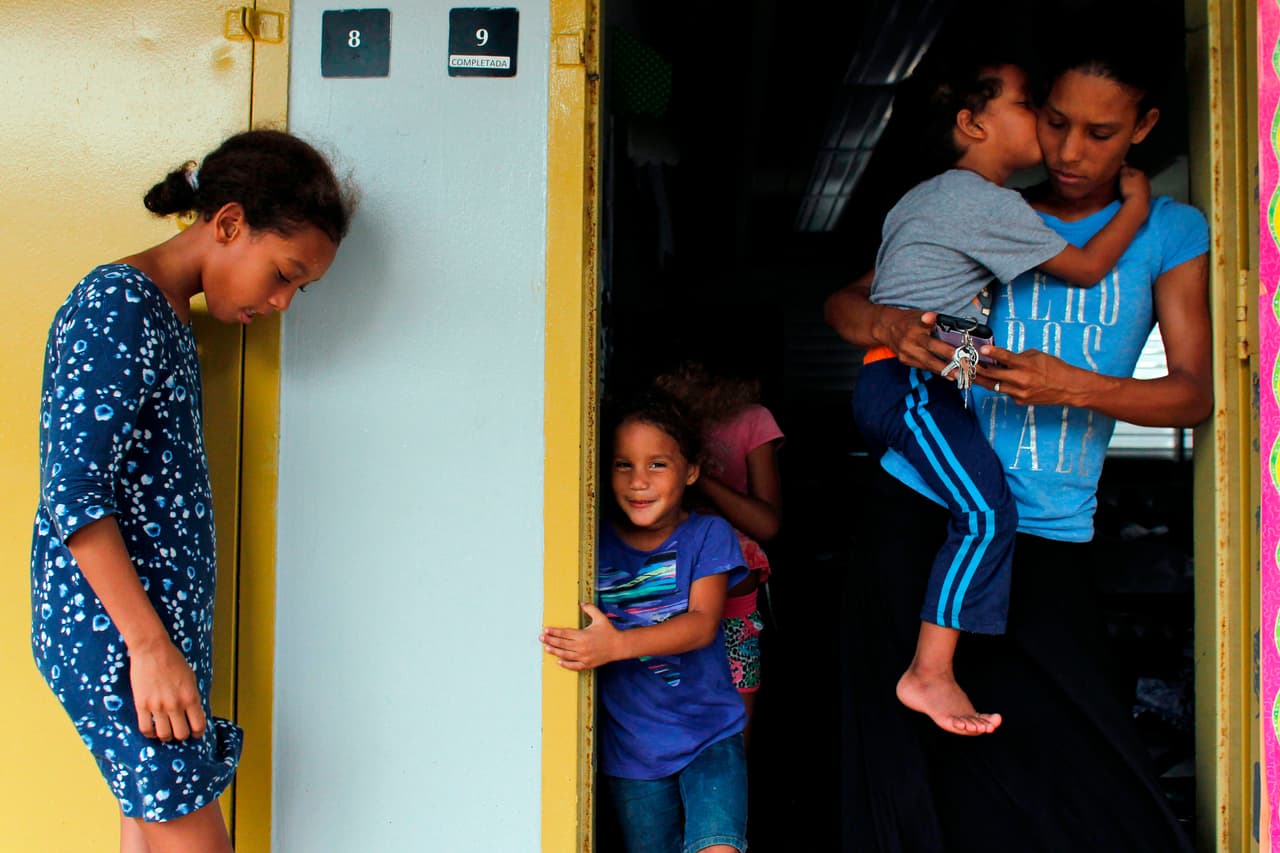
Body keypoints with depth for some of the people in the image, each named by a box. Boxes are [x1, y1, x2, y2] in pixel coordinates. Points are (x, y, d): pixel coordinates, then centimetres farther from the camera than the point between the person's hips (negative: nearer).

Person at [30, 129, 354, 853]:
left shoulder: (169, 318, 16)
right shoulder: (116, 306, -14)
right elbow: (74, 494, -20)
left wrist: (165, 641, 16)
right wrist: (149, 646, -21)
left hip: (159, 627, 9)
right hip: (111, 629, -9)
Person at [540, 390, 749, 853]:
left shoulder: (708, 535, -5)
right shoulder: (596, 545, 1)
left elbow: (702, 623, -17)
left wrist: (617, 644, -31)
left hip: (708, 733, -2)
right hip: (630, 747, 3)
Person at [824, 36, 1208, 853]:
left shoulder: (1169, 232, 7)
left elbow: (1194, 391, 0)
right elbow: (842, 304, 10)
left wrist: (1077, 388, -19)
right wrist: (889, 324, -15)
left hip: (1050, 538, 0)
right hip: (921, 507, 1)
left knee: (1078, 770, -5)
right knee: (912, 760, 0)